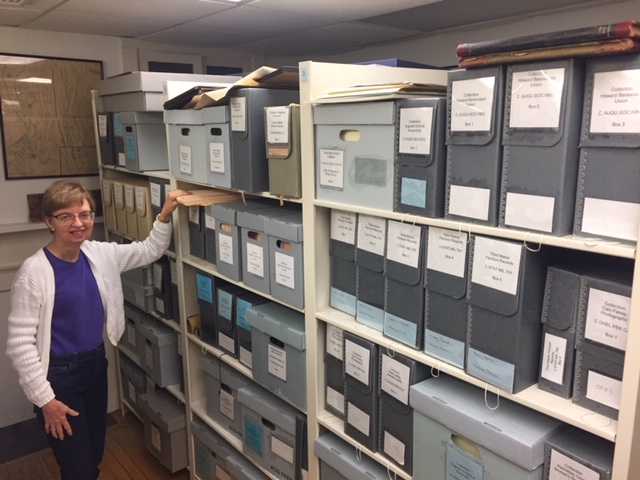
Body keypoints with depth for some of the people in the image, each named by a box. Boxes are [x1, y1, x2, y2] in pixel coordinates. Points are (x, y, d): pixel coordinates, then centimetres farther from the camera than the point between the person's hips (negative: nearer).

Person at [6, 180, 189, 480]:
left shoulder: (99, 254, -3)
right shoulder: (34, 272, -20)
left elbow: (150, 251, 11)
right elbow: (19, 342, -18)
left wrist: (164, 215, -5)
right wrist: (44, 398, -16)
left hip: (96, 365, 6)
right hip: (58, 375, -6)